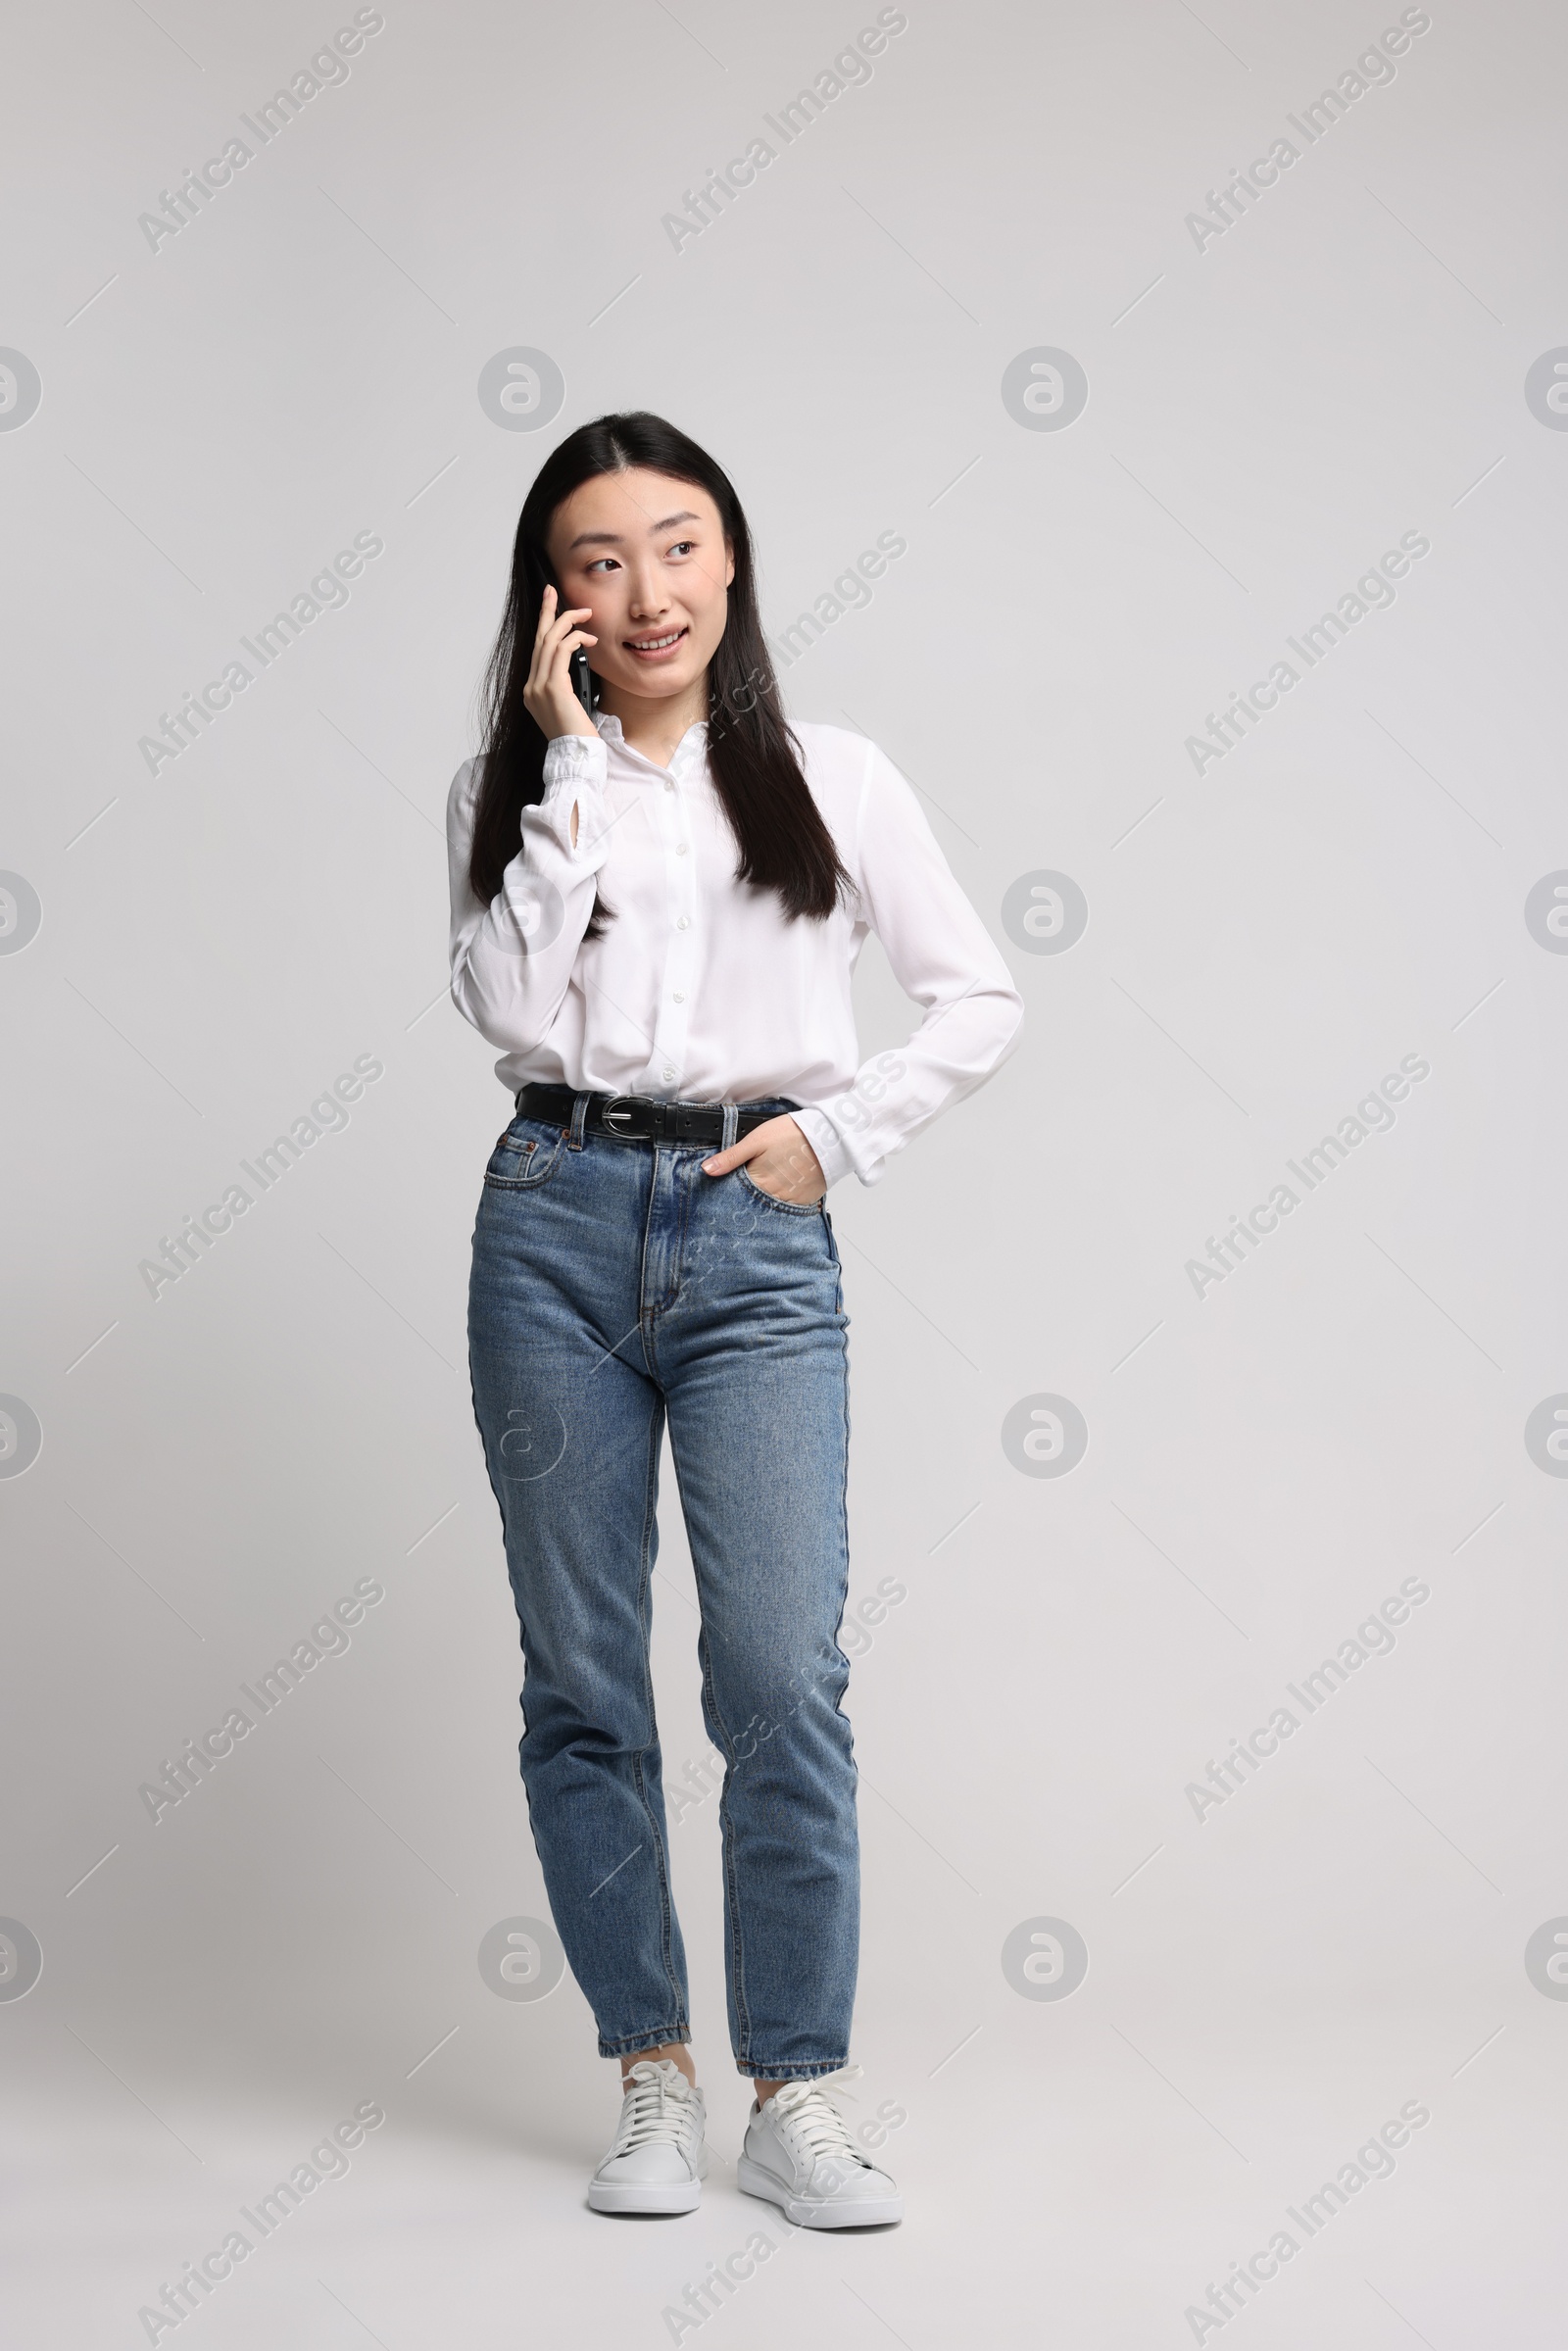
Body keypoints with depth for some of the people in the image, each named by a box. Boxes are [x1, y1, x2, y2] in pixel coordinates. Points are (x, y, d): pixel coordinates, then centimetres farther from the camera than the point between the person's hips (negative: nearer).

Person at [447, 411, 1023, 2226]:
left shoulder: (829, 778, 9)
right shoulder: (508, 789, 10)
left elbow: (980, 1000, 11)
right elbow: (511, 1007, -8)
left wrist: (836, 1133, 0)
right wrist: (575, 765, -6)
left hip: (756, 1233, -1)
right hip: (556, 1224, 2)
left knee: (783, 1675, -9)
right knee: (582, 1679, 5)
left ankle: (796, 2101, 4)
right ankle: (652, 2078, 18)